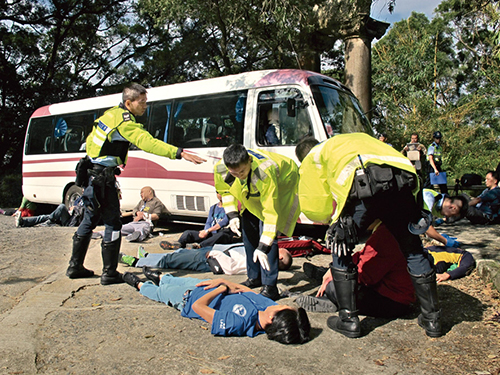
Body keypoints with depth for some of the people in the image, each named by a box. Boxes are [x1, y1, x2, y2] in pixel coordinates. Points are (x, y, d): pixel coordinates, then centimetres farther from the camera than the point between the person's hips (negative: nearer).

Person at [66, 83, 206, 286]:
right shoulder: (124, 121, -16)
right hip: (103, 177, -10)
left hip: (91, 173, 10)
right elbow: (147, 142, -31)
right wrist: (179, 153, -38)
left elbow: (90, 140, 20)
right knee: (113, 223, -2)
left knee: (90, 219, 18)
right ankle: (109, 273, 4)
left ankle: (75, 266, 28)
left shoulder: (112, 114, 13)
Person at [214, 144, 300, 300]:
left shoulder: (265, 172, -44)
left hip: (282, 184, -6)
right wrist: (232, 215, -18)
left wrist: (263, 247, -42)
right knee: (248, 229, 2)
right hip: (253, 194, 6)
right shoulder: (220, 169, -27)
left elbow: (271, 212, -41)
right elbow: (225, 191, -3)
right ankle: (254, 277, 20)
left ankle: (269, 286, -13)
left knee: (266, 231, -20)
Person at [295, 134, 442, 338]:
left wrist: (332, 219, 37)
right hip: (402, 178, 5)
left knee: (340, 250, 15)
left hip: (361, 185, -5)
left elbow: (312, 207, 18)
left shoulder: (313, 157, 27)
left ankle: (348, 319, 18)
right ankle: (432, 318, 29)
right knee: (413, 251, 19)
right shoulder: (358, 138, 43)